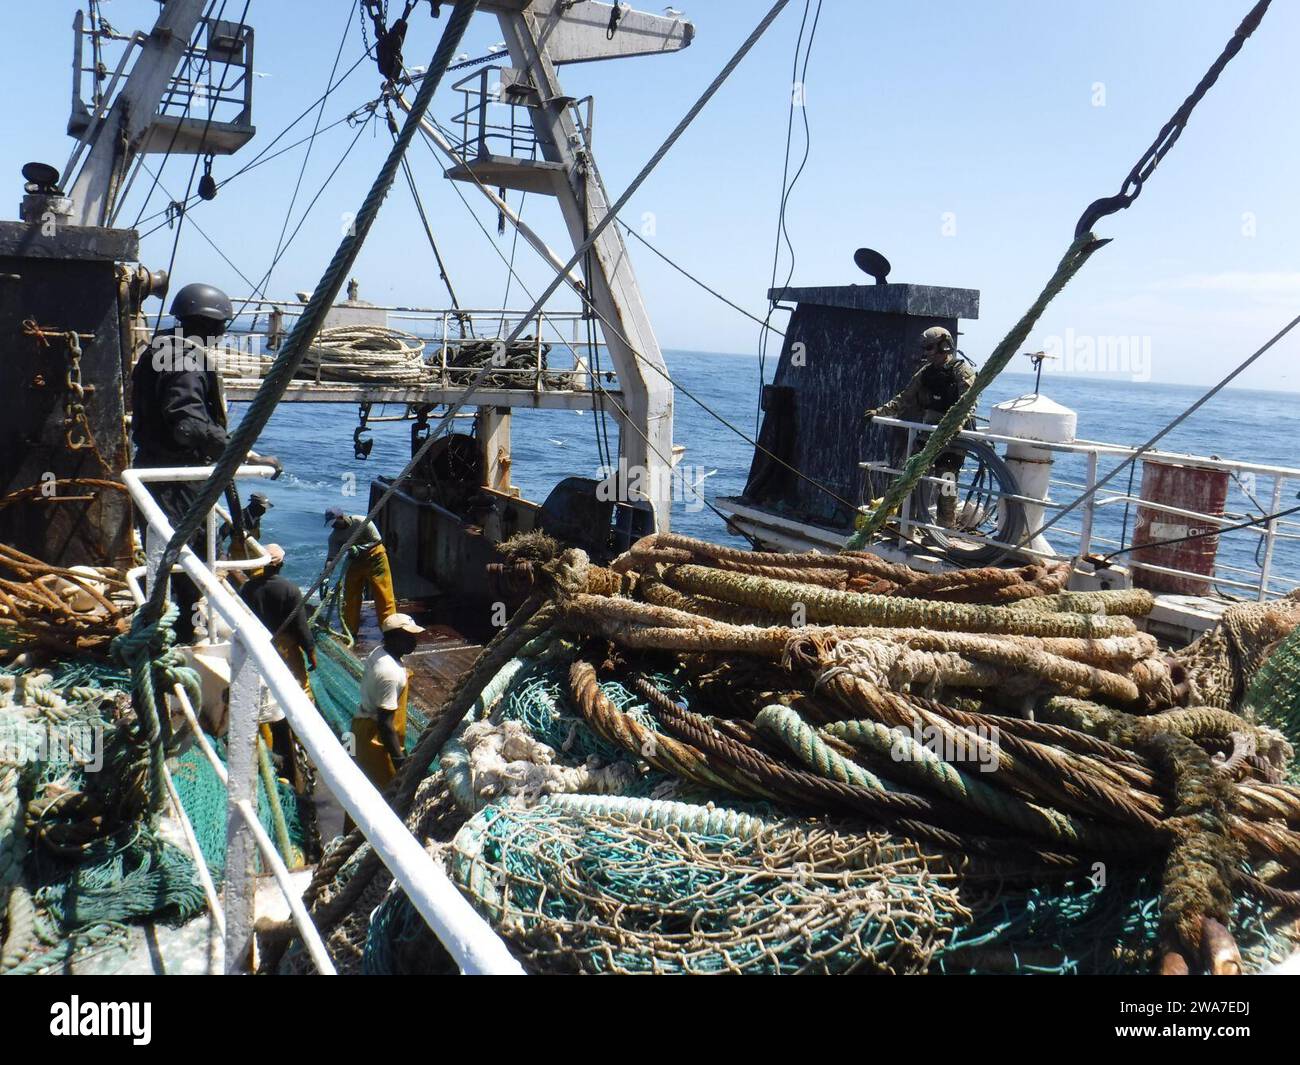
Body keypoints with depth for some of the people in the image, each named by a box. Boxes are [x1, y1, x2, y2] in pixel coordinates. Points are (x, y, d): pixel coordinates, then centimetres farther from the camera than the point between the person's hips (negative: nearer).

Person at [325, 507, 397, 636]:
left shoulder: (362, 522, -22)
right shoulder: (334, 535, -10)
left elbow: (378, 541, -18)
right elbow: (331, 557, -13)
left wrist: (360, 548, -33)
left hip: (374, 557, -5)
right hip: (355, 561, 5)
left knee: (383, 594, -9)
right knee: (350, 596, 5)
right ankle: (350, 631, 16)